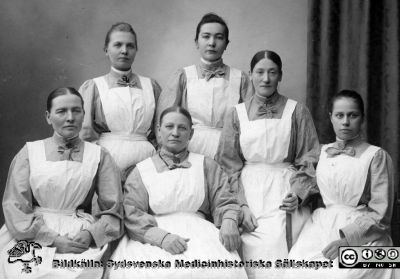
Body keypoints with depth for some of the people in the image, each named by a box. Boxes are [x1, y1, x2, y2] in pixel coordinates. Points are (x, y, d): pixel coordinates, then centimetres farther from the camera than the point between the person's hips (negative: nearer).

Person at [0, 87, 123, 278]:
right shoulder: (30, 152, 7)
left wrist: (91, 234, -14)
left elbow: (113, 210, 5)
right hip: (34, 233, 1)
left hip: (80, 236, 0)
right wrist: (54, 239, -13)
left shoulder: (98, 155, 7)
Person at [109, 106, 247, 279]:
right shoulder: (141, 170, 12)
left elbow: (225, 202, 12)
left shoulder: (206, 165, 17)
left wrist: (229, 222, -11)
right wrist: (162, 236, -17)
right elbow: (131, 214, 0)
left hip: (198, 234, 1)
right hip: (152, 238, -1)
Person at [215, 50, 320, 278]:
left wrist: (298, 194, -10)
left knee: (278, 244, -16)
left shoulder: (297, 111, 7)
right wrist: (242, 204, -5)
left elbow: (309, 160, 5)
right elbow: (229, 165, 6)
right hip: (249, 193, 1)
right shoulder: (237, 114, 9)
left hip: (285, 193, -1)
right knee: (254, 254, -11)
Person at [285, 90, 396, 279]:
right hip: (321, 229, 3)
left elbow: (380, 215, -4)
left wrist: (346, 239, -14)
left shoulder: (376, 156, 0)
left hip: (362, 234, -3)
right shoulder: (322, 152, 14)